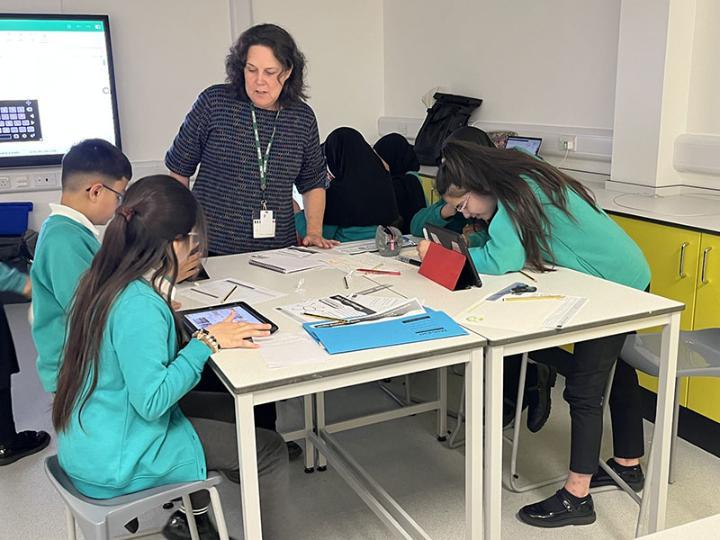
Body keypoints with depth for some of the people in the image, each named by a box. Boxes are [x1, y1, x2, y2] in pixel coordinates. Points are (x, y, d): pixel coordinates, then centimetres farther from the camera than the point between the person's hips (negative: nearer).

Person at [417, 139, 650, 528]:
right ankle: (628, 465, 38)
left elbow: (500, 261, -34)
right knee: (615, 368, 21)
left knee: (584, 390, -6)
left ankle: (577, 497, 3)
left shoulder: (518, 194, -23)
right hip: (626, 277, 10)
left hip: (618, 284, -10)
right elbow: (502, 246, 9)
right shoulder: (518, 184, 6)